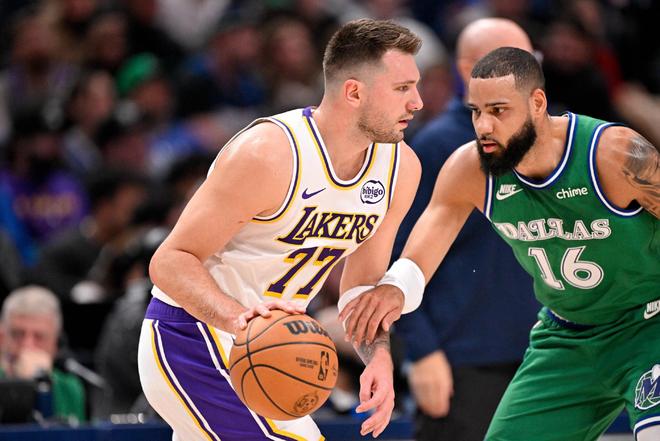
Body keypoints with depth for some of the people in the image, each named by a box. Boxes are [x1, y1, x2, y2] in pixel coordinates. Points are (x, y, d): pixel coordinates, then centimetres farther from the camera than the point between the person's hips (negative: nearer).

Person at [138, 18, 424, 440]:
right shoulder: (268, 153, -25)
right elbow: (170, 261, -24)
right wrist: (235, 317, -42)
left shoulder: (401, 168, -3)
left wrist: (379, 356, -11)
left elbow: (363, 287, 9)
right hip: (191, 338, -9)